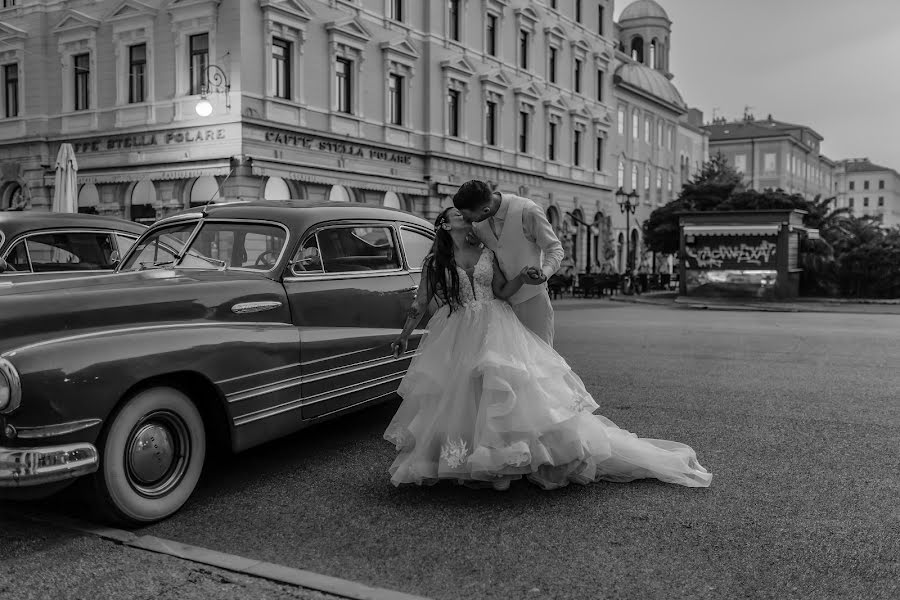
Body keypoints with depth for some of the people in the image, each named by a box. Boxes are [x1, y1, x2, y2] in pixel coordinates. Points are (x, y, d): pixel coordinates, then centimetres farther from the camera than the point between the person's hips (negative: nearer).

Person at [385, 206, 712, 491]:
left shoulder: (487, 255, 9)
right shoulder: (434, 262, 4)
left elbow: (502, 293, 6)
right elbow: (419, 304, 7)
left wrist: (521, 278, -11)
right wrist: (403, 337, 6)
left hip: (495, 329, 0)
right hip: (455, 338, 0)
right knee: (452, 399, -6)